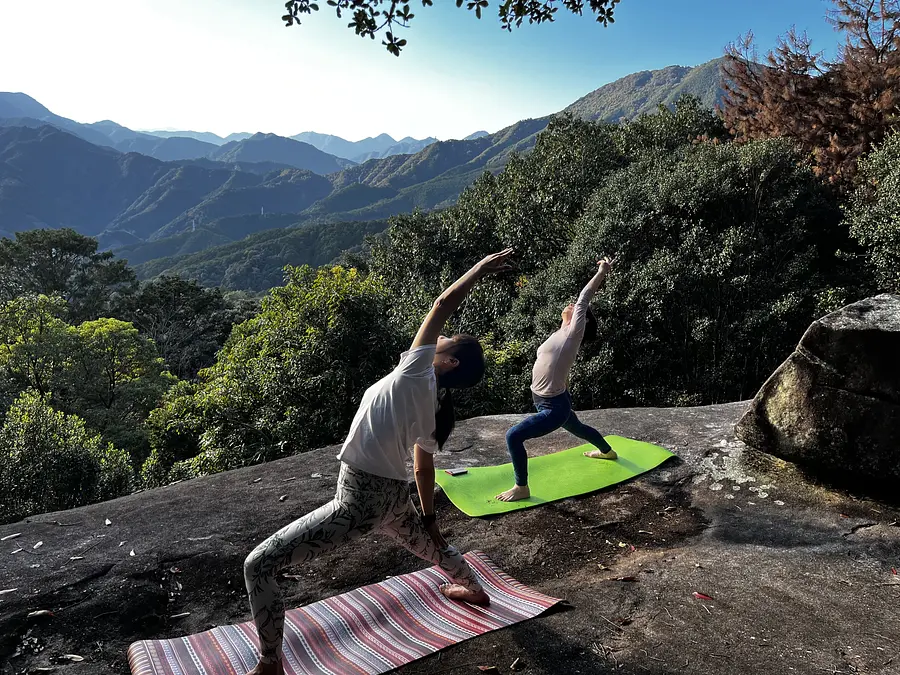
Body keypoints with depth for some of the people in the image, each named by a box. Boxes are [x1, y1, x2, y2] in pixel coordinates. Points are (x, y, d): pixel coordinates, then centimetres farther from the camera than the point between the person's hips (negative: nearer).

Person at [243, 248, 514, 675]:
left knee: (258, 565, -3)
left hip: (361, 501, -9)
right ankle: (473, 589, 65)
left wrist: (480, 268, -1)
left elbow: (443, 304, -13)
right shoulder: (430, 409, 7)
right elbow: (424, 469, 16)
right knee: (427, 543, 40)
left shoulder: (417, 370, -12)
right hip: (393, 498, 9)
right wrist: (428, 517, 29)